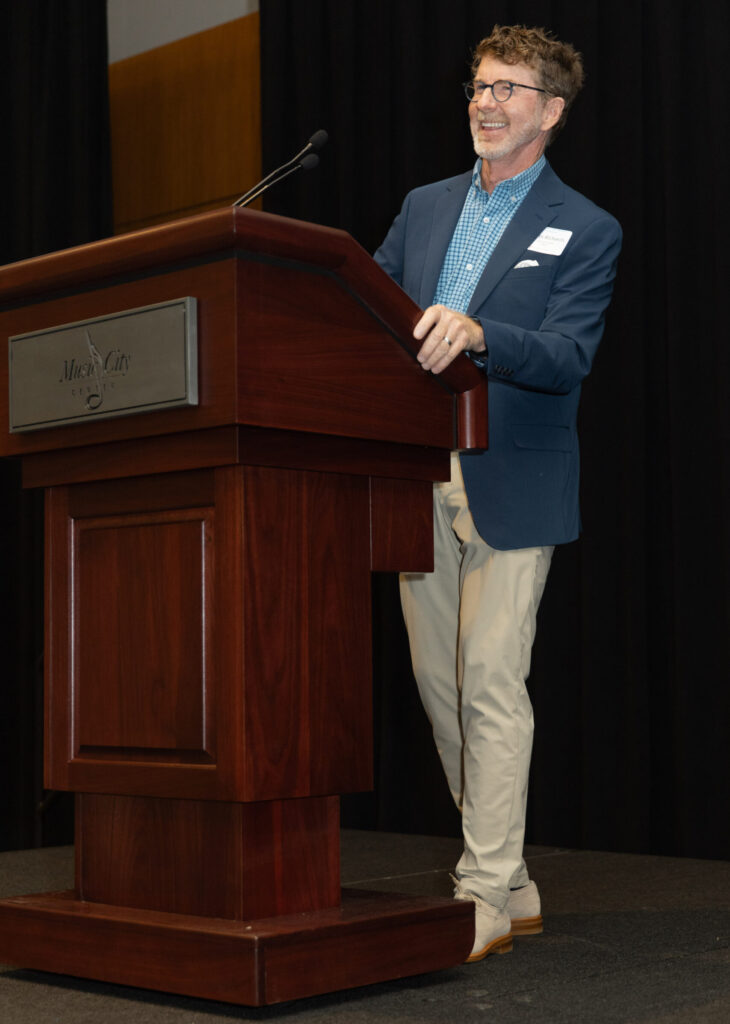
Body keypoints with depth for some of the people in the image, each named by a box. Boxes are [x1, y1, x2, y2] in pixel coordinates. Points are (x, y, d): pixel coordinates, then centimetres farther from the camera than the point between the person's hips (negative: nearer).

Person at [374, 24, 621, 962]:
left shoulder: (585, 232, -1)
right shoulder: (423, 208, 16)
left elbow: (567, 357, -15)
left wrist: (475, 333, -33)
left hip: (510, 485, -6)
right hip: (417, 478, 6)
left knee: (492, 682, -9)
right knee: (438, 680, 9)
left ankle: (486, 897, -2)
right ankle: (510, 880, 21)